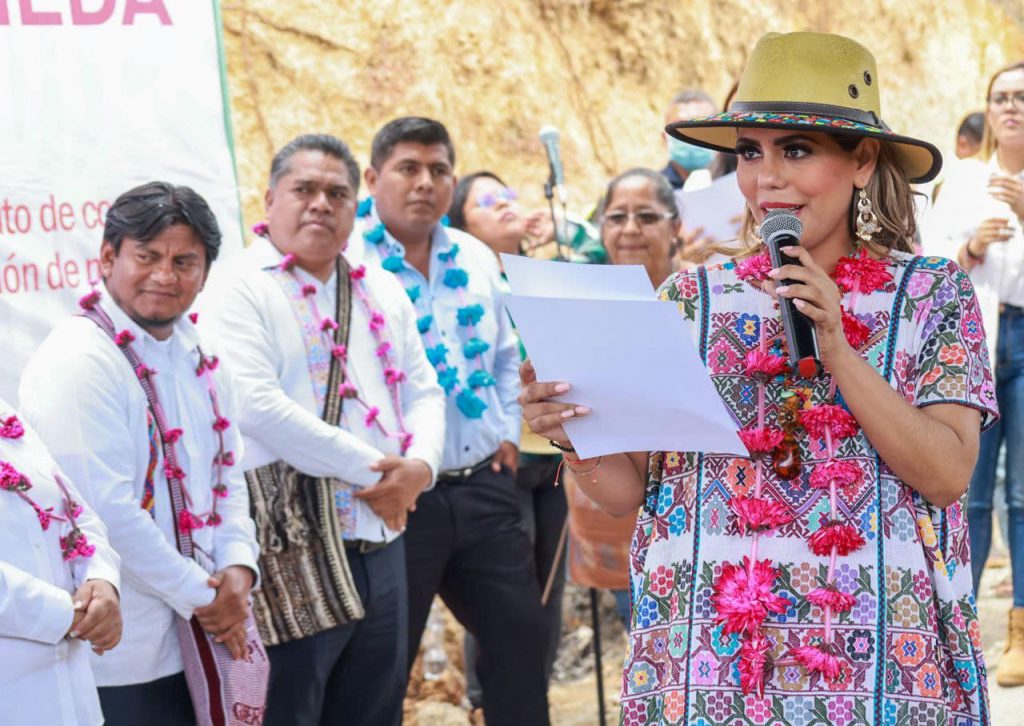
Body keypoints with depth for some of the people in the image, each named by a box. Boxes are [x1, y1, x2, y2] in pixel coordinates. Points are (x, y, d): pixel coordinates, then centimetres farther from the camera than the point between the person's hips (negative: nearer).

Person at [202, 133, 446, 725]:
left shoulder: (382, 293, 17)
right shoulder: (242, 290, -7)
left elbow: (424, 392, 16)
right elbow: (258, 407, -18)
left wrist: (420, 464, -7)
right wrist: (373, 470, -14)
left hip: (382, 544, 7)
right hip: (292, 553, -7)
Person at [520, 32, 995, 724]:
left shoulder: (931, 295, 1)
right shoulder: (690, 299, 5)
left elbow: (948, 476, -10)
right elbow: (630, 489, 3)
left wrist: (837, 350, -18)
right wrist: (575, 438, -17)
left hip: (879, 666, -1)